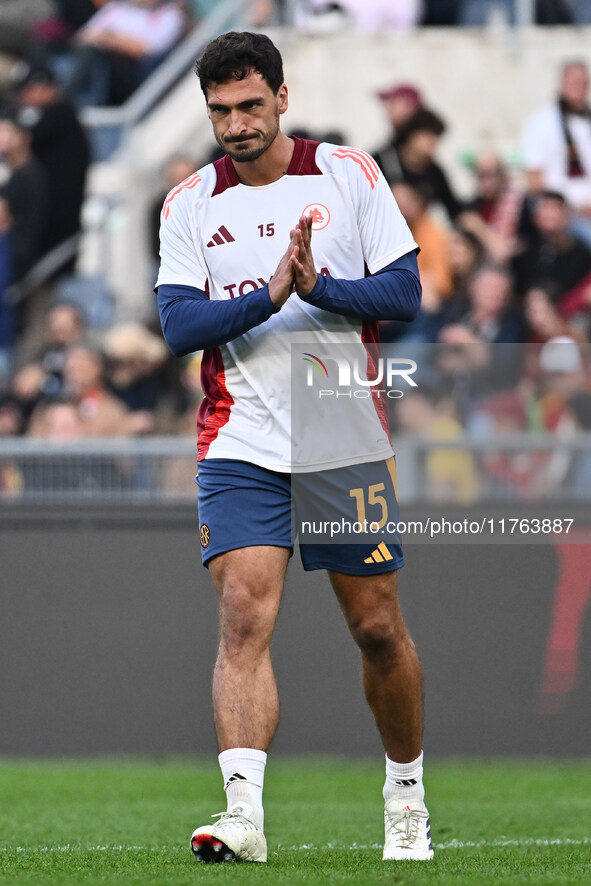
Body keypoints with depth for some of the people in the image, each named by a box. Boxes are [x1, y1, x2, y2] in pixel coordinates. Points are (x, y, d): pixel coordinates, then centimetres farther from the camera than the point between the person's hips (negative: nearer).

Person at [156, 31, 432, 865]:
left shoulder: (348, 173, 1)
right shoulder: (189, 203, 3)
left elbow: (405, 290, -4)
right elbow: (179, 324, -7)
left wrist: (320, 286, -20)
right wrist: (268, 295, -21)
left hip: (348, 443, 0)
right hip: (241, 445, 0)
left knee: (379, 629, 7)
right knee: (244, 618, -17)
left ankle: (407, 795, 28)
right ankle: (243, 808, -26)